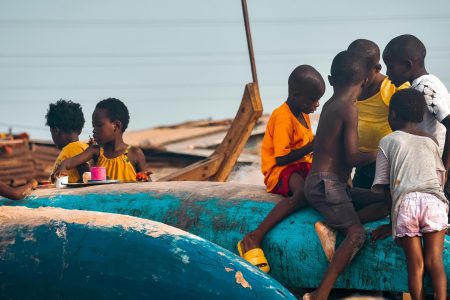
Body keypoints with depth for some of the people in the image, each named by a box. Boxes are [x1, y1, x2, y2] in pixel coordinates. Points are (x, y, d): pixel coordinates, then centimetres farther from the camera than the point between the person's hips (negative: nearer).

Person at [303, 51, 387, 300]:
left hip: (318, 183, 9)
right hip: (326, 184, -9)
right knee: (356, 234, -23)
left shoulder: (330, 105, 14)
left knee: (386, 203, 5)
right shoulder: (348, 109, -12)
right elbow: (352, 157, -16)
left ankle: (332, 226, -12)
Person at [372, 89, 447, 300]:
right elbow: (442, 178, 19)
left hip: (405, 203, -1)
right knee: (435, 263, 0)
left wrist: (392, 215, 19)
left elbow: (385, 186, 12)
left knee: (416, 265, 3)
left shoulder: (388, 142, 15)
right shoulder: (430, 141, 22)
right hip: (434, 201, 1)